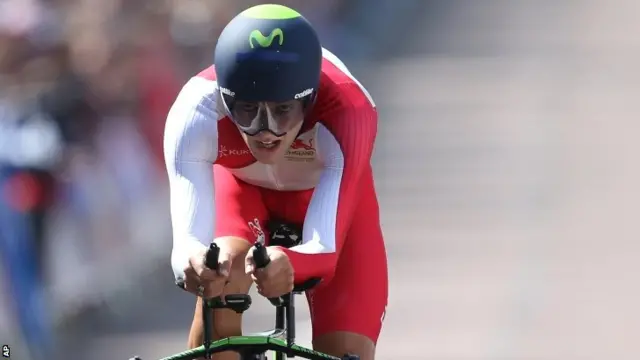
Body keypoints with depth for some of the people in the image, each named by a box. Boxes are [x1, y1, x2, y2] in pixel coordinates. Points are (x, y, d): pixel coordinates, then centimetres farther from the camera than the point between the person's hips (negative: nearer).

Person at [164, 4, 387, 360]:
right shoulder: (197, 113, -39)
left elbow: (325, 248, -47)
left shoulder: (346, 113, -41)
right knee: (218, 283, -31)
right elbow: (187, 242, -46)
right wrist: (194, 263, -71)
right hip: (242, 185, 1)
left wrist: (287, 264, -71)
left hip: (330, 194, 0)